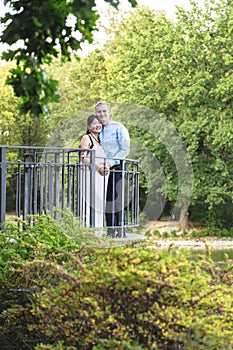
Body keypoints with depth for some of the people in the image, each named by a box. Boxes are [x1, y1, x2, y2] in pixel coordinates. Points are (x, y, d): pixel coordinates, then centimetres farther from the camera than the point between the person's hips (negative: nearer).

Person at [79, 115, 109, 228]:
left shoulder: (100, 140, 22)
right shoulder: (86, 138, 0)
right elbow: (83, 157, -10)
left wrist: (107, 166, 0)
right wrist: (97, 166, -17)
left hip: (102, 175, 7)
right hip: (90, 174, -7)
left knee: (100, 202, 5)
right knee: (90, 202, -12)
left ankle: (98, 227, 8)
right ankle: (88, 227, -14)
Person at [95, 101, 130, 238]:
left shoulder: (118, 128, -1)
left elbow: (125, 150, -7)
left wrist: (110, 163, -16)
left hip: (116, 168, -5)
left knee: (116, 201, -10)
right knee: (106, 201, 5)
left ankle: (121, 232, -6)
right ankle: (110, 231, 11)